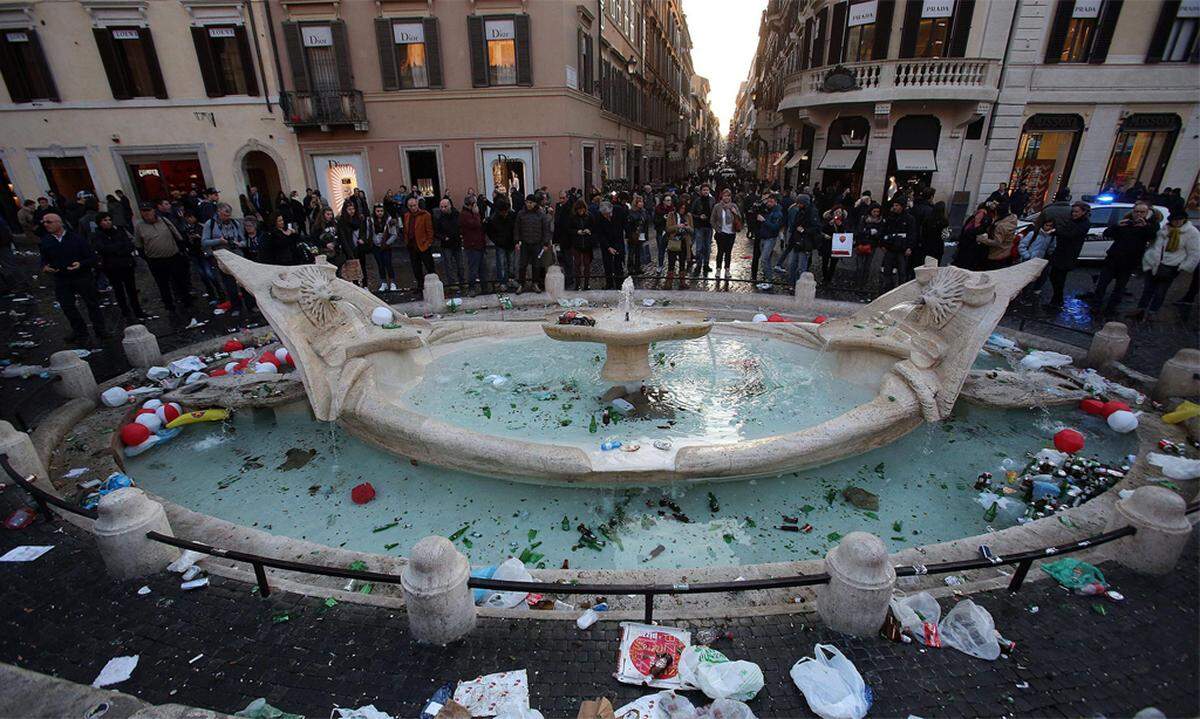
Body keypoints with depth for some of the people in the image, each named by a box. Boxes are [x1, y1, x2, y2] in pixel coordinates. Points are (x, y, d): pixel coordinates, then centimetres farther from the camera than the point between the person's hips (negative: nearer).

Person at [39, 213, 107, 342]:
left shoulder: (76, 238, -6)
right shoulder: (45, 241, 4)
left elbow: (92, 258, -6)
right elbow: (44, 259, 13)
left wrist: (81, 264, -24)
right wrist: (45, 267, -9)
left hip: (82, 277, -4)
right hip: (61, 279, 4)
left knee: (92, 304, 3)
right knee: (67, 307, 6)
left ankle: (99, 330, 14)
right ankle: (79, 331, 19)